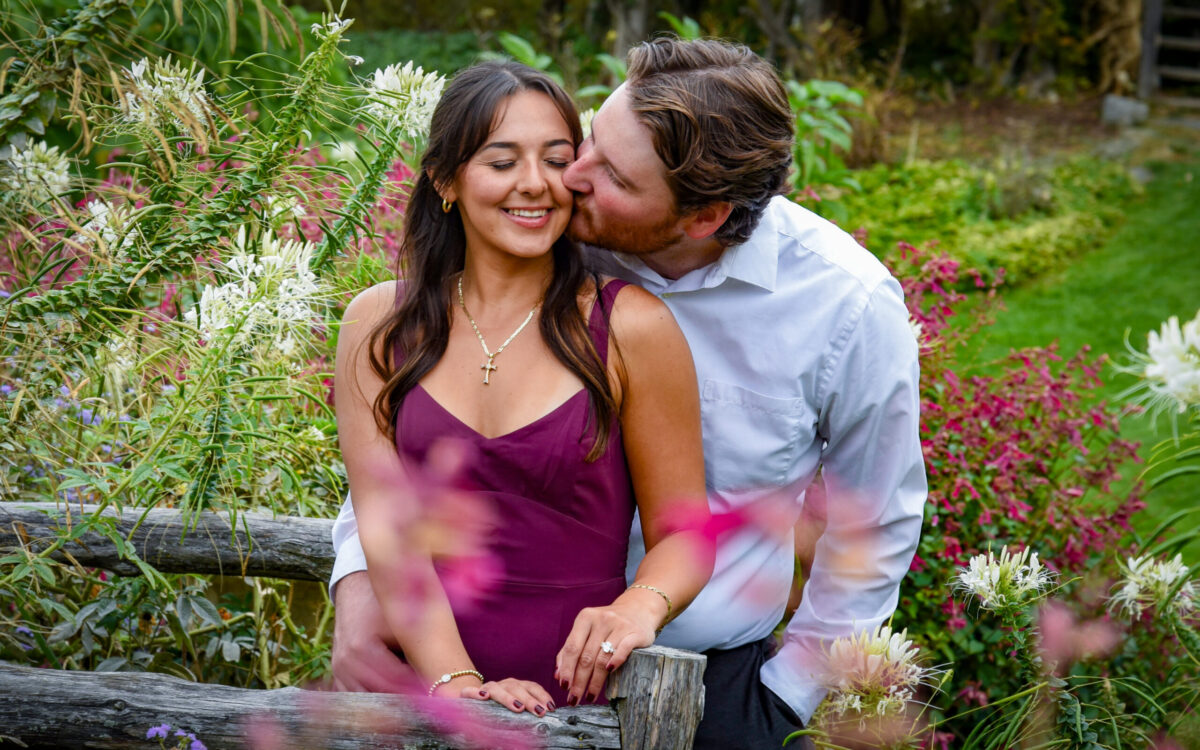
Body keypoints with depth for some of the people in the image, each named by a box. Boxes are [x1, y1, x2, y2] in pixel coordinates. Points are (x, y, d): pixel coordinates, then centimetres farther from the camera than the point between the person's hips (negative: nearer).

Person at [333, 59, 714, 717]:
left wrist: (640, 606, -17)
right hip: (414, 683, 1)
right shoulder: (378, 324, 8)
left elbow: (682, 530, 5)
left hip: (576, 702, 0)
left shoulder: (631, 328, 2)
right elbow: (385, 524, 0)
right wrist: (453, 680, -13)